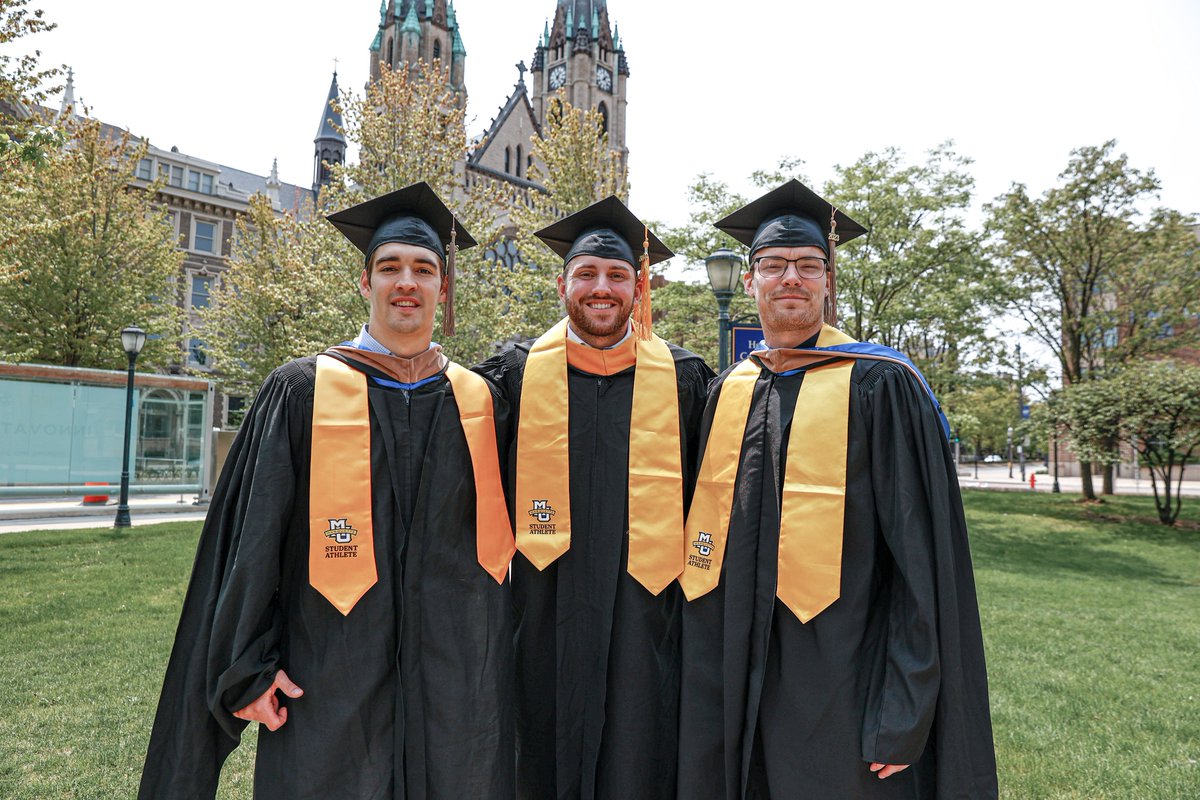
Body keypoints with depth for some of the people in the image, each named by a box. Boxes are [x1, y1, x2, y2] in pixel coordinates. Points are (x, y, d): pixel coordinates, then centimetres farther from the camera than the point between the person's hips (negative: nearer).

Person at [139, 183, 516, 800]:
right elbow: (249, 541, -2)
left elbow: (500, 535, 9)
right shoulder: (302, 393, -2)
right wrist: (247, 668, -4)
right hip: (328, 687, -2)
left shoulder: (479, 401, 4)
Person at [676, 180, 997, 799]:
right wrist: (702, 682, 9)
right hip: (737, 683, 5)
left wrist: (905, 715, -14)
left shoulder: (880, 386, -9)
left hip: (841, 689, -4)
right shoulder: (727, 393, 6)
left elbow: (921, 556, -11)